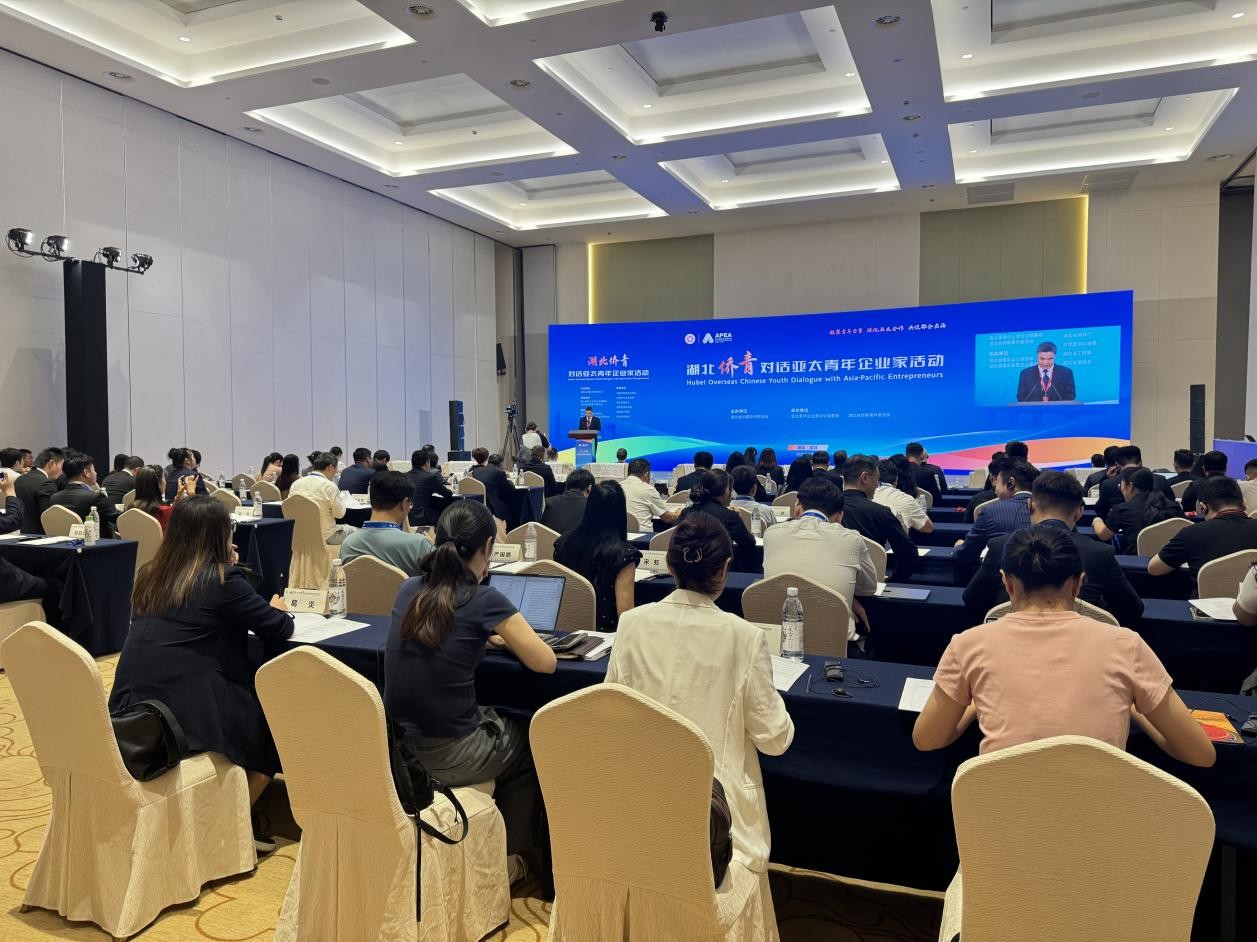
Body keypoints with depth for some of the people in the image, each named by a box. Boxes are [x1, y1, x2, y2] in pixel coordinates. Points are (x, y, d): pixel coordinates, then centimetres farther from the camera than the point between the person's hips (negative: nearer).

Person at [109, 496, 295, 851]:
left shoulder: (150, 576, 8)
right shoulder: (223, 579, -11)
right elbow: (280, 629, -6)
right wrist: (278, 610, 17)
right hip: (188, 714, -8)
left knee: (250, 700, 28)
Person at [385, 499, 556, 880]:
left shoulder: (409, 589, 0)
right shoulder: (484, 601, -18)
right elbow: (546, 663, -8)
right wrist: (510, 638, 9)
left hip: (396, 746, 6)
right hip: (449, 757, -6)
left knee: (503, 724, 31)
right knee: (532, 743, 23)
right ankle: (506, 858, 35)